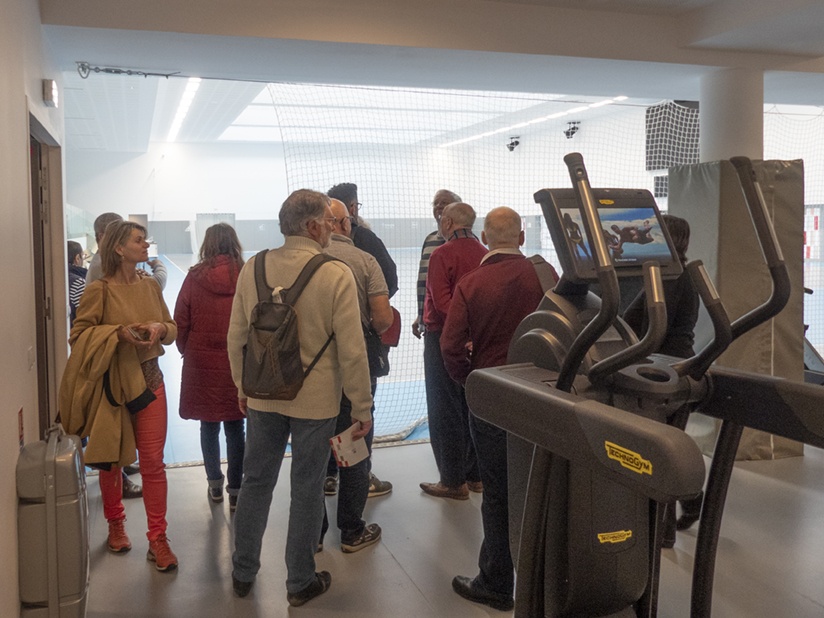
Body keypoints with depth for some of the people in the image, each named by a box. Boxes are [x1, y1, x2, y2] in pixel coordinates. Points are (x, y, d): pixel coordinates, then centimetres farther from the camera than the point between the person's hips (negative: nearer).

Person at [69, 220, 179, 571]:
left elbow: (173, 330, 11)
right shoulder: (99, 290, -9)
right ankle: (115, 524, 35)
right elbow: (77, 336, -10)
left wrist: (160, 328, -11)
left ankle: (157, 538, 9)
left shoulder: (150, 286, 6)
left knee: (153, 461, 0)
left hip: (149, 380, 3)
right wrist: (118, 332, -23)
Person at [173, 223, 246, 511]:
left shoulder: (195, 277, -6)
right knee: (235, 427, 8)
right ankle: (235, 490, 12)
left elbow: (181, 321, -1)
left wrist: (187, 351, 15)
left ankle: (215, 485, 26)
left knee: (209, 425, 15)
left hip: (201, 361, 1)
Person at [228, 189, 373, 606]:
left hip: (263, 397, 4)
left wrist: (243, 387, 17)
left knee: (256, 481, 18)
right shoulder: (337, 275, -16)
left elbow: (236, 337, 4)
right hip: (316, 399, -4)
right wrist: (362, 408, -6)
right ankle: (300, 582, 25)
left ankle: (243, 573, 32)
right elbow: (351, 350, -15)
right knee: (307, 489, 10)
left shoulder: (252, 269, -3)